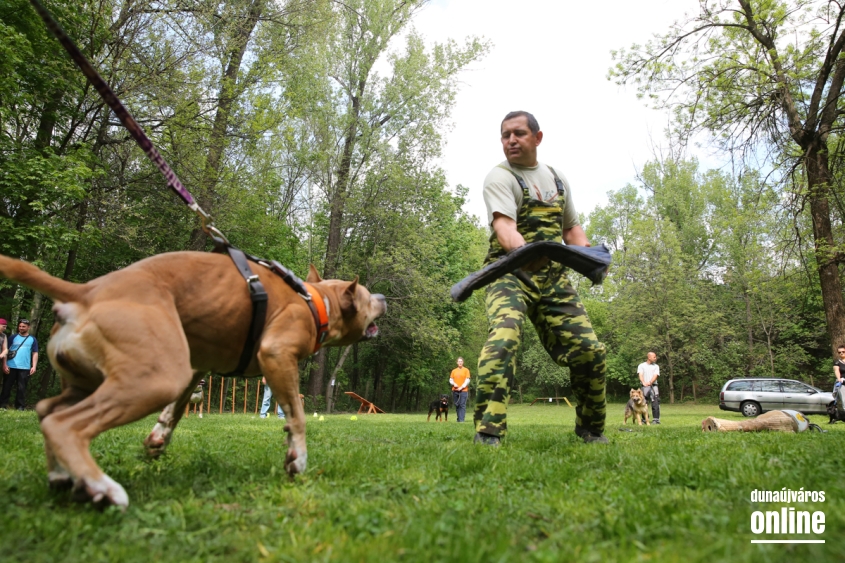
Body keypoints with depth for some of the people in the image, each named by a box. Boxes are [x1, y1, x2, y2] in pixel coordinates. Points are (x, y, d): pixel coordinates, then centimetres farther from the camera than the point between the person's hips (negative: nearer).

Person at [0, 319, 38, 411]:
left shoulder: (32, 339, 10)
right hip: (11, 366, 0)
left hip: (25, 368, 0)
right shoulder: (13, 337, 6)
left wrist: (34, 366, 0)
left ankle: (20, 406, 7)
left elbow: (35, 353, 9)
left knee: (22, 387, 3)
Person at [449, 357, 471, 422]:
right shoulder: (454, 371, 13)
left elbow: (467, 380, -3)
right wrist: (454, 384, -9)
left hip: (463, 390, -4)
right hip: (455, 391, 4)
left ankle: (461, 419, -9)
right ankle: (458, 418, 14)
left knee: (462, 405, -8)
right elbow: (450, 380, 12)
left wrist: (462, 387, -12)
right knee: (457, 405, 6)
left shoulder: (466, 370, 3)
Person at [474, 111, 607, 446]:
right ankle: (488, 433, -32)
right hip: (510, 273, -5)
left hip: (553, 277, 5)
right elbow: (504, 225, -21)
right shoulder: (499, 177, -3)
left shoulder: (557, 179, 18)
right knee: (504, 337, -32)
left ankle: (591, 430, 23)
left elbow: (571, 228, 25)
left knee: (589, 349, 1)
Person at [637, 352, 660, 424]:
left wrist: (650, 382, -20)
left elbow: (655, 376, -3)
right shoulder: (641, 366, 9)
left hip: (653, 386, 0)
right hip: (644, 387, 0)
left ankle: (656, 419, -3)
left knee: (655, 403, -7)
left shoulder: (656, 366, 12)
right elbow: (640, 375, -5)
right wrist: (643, 382, -24)